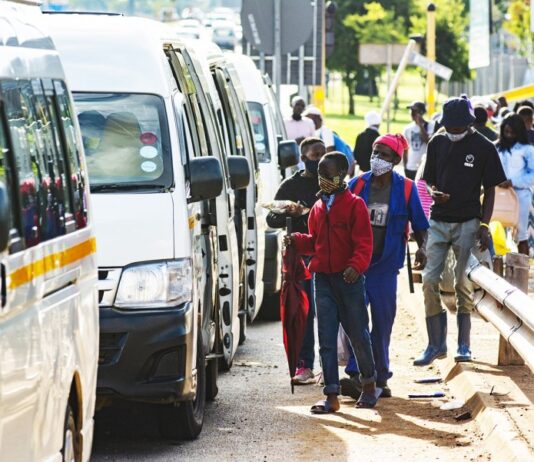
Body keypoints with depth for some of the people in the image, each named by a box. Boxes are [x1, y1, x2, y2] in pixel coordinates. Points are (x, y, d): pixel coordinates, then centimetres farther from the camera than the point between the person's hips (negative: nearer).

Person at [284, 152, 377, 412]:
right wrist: (296, 241, 1)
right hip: (322, 278, 5)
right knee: (326, 339, 1)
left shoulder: (354, 205, -6)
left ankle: (368, 383, 26)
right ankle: (331, 395, 1)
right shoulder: (318, 208, 12)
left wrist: (356, 266, -26)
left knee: (358, 334, 5)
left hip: (349, 278, -5)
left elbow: (364, 243, -11)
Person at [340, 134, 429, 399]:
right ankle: (356, 374, -13)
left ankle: (379, 377, 18)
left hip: (386, 266, 0)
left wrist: (421, 247, -11)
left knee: (383, 322, 8)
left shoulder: (405, 189, 0)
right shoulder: (358, 185, 1)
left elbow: (419, 224, 6)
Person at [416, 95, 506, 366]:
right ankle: (436, 344, 7)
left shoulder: (483, 147, -4)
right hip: (439, 220, 3)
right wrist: (434, 191, -9)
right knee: (429, 280, -2)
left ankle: (464, 345, 8)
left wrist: (484, 225, -8)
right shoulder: (437, 143, 5)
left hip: (467, 222, -3)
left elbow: (490, 189, -1)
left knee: (462, 285, -1)